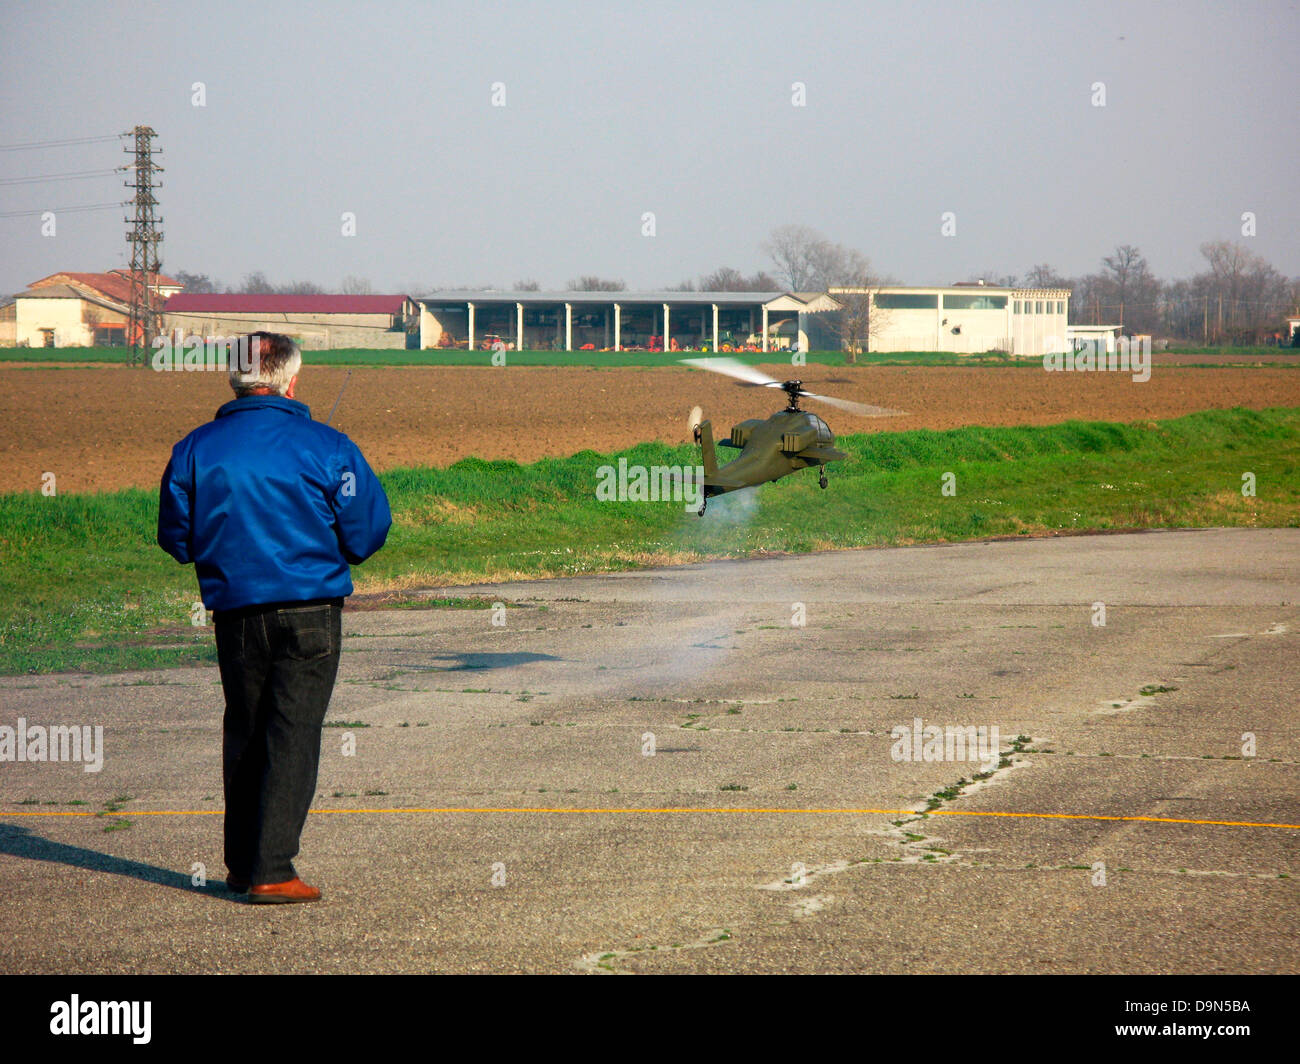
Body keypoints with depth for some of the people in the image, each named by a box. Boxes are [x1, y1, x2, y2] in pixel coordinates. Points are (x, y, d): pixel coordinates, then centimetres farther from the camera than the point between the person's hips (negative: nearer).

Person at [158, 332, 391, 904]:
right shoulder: (326, 448, -7)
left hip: (234, 613, 3)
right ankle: (271, 871, -8)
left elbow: (177, 540, 6)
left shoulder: (194, 451, 0)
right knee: (293, 735, -2)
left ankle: (242, 862, 24)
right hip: (309, 613, -3)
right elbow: (366, 533, -2)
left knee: (243, 734, 16)